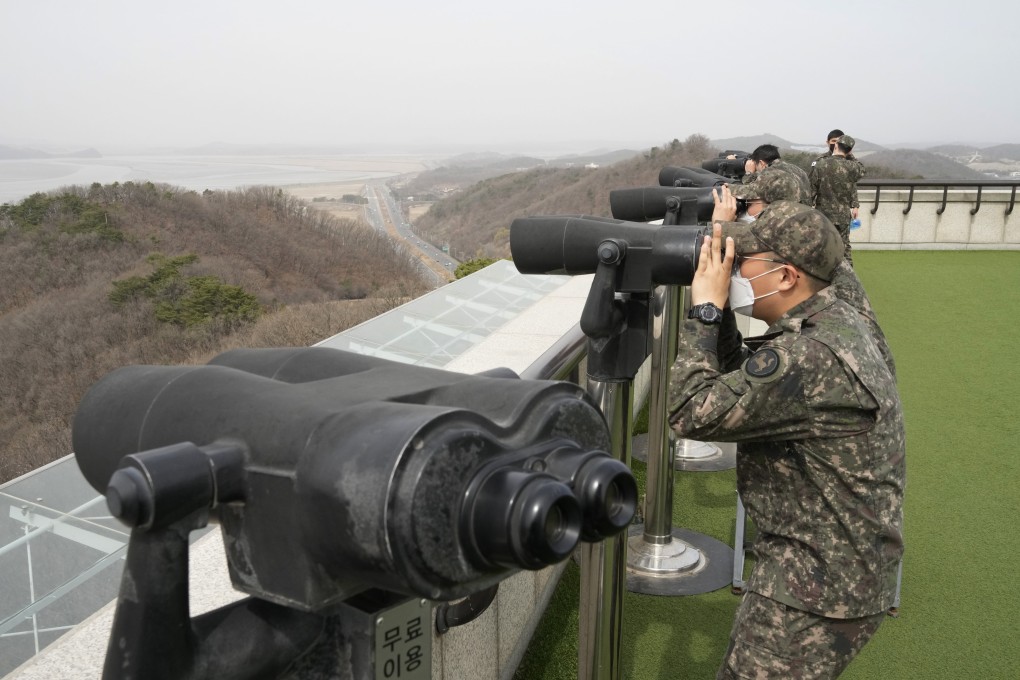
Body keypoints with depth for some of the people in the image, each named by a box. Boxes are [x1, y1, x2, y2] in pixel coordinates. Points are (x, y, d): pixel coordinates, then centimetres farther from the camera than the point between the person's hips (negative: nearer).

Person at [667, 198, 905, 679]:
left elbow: (691, 413, -27)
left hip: (821, 589, -10)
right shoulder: (833, 320, 3)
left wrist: (705, 310, -19)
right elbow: (736, 382, 8)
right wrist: (716, 310, -2)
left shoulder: (810, 358, -31)